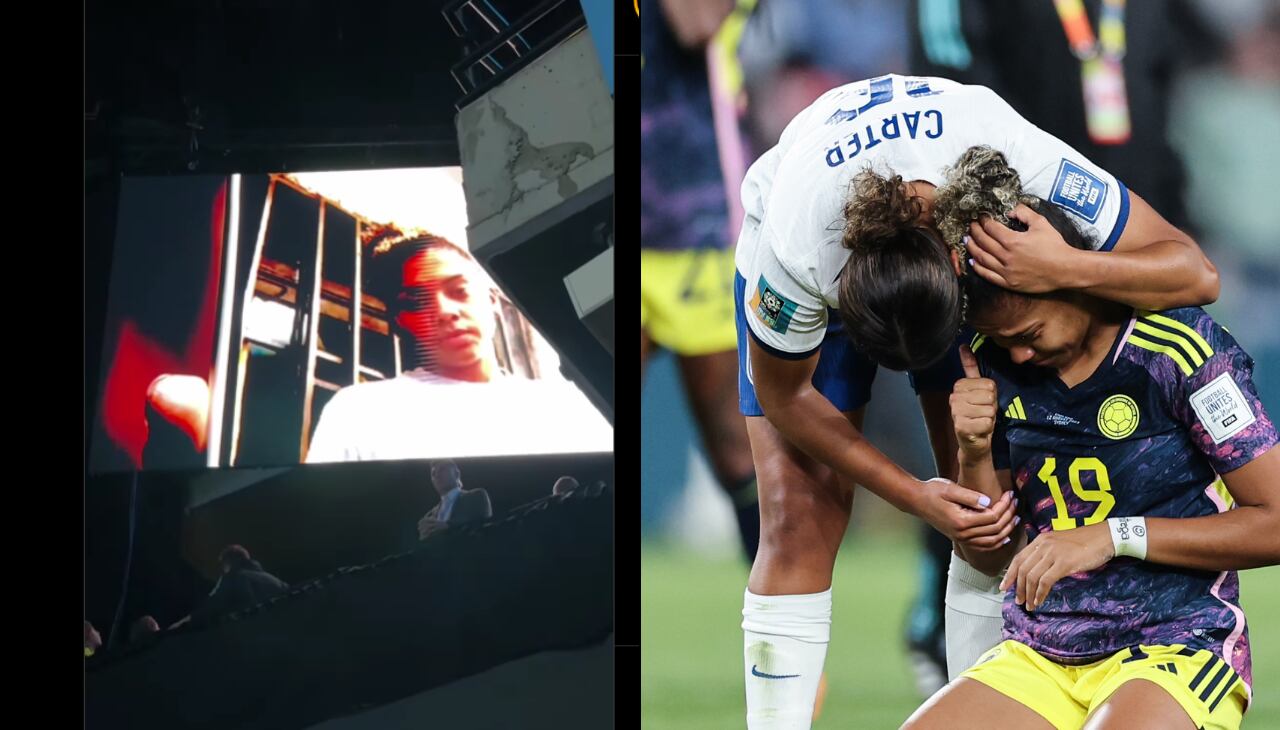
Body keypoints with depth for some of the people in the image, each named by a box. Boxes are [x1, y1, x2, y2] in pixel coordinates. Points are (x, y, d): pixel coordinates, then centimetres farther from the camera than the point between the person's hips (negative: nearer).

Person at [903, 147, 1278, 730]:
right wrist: (974, 453, -5)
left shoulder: (1182, 350, -9)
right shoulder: (992, 365, 8)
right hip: (1038, 658, 5)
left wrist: (1114, 537, -14)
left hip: (1176, 655, -5)